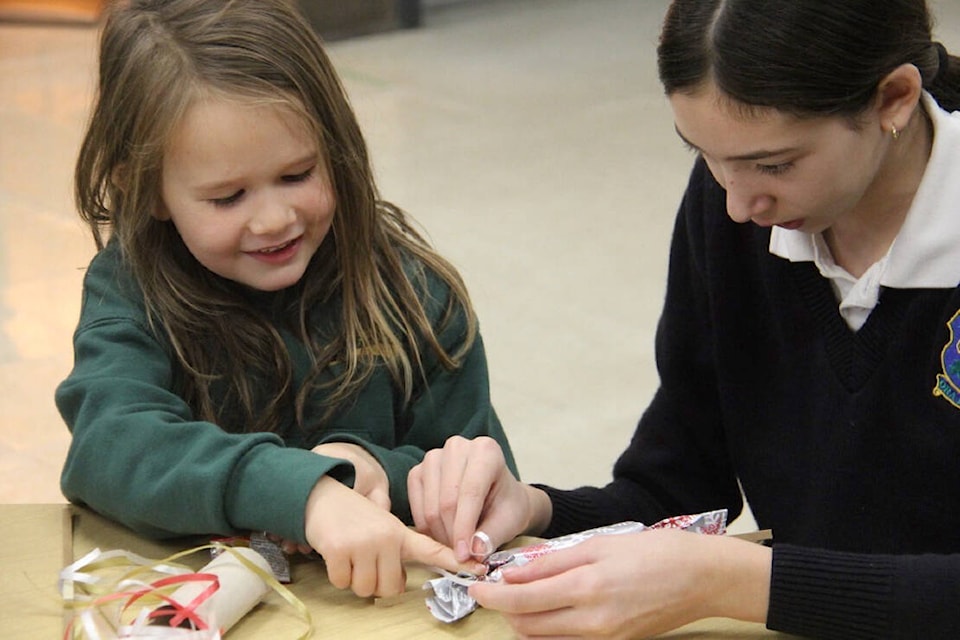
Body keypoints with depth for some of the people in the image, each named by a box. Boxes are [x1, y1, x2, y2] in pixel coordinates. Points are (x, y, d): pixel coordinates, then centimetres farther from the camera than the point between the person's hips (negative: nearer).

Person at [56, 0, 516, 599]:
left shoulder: (415, 295, -2)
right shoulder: (130, 289, -5)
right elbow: (109, 443, -24)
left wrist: (384, 474, -18)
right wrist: (307, 490, -36)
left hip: (386, 599, 1)